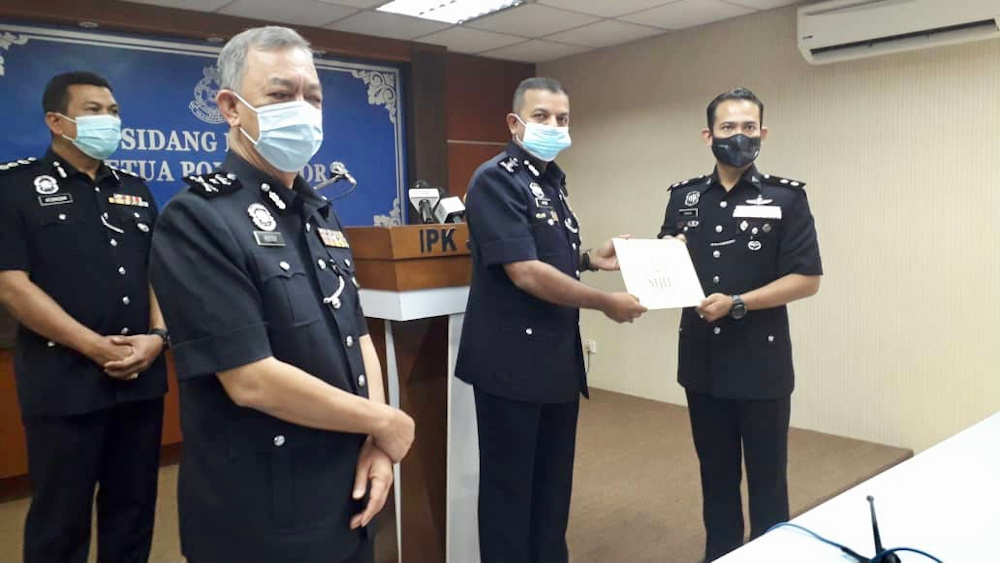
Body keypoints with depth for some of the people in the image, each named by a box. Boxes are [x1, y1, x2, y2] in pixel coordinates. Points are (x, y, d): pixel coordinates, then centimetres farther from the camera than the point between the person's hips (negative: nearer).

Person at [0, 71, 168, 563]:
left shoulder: (135, 190, 13)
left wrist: (157, 335, -7)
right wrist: (97, 347, -15)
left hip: (141, 378, 5)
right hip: (64, 382, -4)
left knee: (134, 510, 14)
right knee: (61, 520, 8)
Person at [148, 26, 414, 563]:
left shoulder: (320, 214, 9)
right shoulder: (197, 219, -16)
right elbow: (251, 380, -24)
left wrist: (375, 441, -4)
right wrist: (385, 423, -13)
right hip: (258, 516, -7)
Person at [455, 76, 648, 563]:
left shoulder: (552, 180, 13)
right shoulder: (496, 179, -14)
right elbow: (525, 273, -23)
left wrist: (590, 260, 6)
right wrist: (606, 303, -14)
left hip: (559, 357, 9)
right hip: (513, 360, -8)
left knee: (554, 482, 19)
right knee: (509, 484, 6)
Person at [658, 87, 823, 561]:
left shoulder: (785, 198, -5)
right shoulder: (684, 197, 6)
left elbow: (807, 279, -9)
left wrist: (737, 304, -18)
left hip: (761, 363, -3)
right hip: (702, 361, 4)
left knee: (766, 479, 10)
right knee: (716, 474, 17)